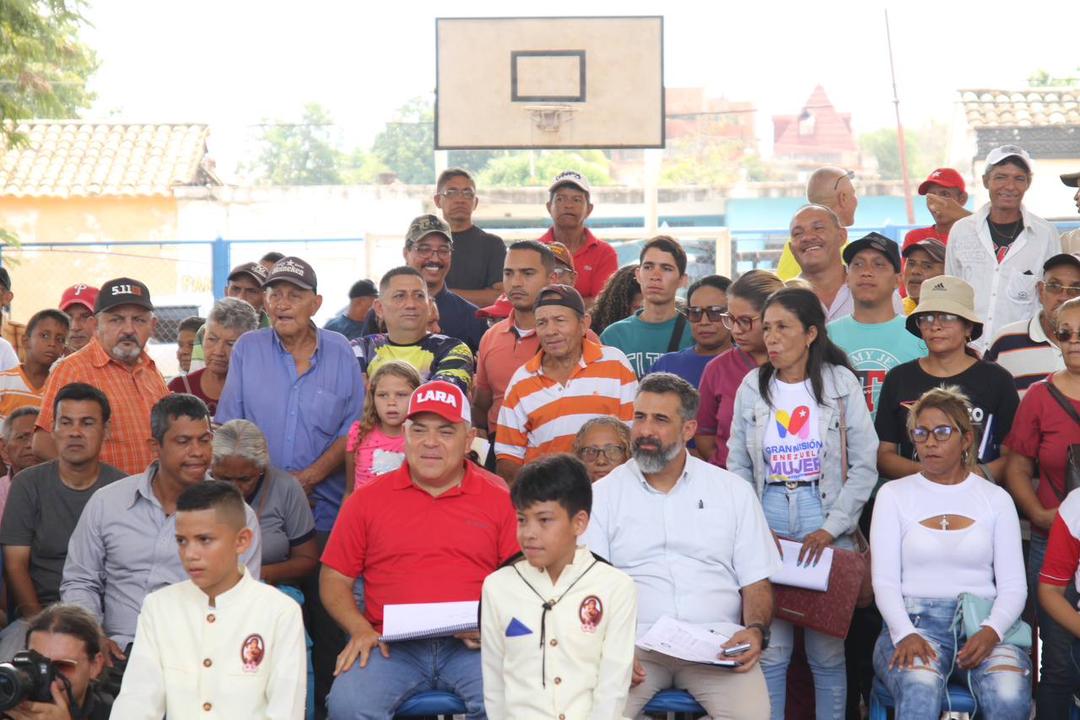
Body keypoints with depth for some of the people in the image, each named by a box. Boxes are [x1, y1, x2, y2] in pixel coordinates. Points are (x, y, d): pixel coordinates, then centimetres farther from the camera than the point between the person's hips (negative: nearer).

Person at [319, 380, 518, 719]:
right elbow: (335, 579, 13)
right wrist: (360, 630, -4)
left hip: (472, 645, 0)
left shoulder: (501, 499, 8)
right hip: (390, 646, 1)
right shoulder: (367, 499, 10)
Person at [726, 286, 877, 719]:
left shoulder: (841, 383, 1)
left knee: (827, 651, 3)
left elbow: (864, 466, -2)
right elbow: (737, 466, 8)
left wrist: (831, 528, -9)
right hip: (767, 525, 2)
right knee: (770, 649, 0)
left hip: (826, 527, -2)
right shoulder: (752, 387, 7)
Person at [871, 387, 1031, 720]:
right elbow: (884, 580, 4)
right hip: (914, 621, -1)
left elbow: (1013, 585, 7)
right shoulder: (894, 494, 11)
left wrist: (991, 632, -13)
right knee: (920, 692, -37)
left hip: (981, 625, 1)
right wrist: (905, 634, -15)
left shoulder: (995, 498, 14)